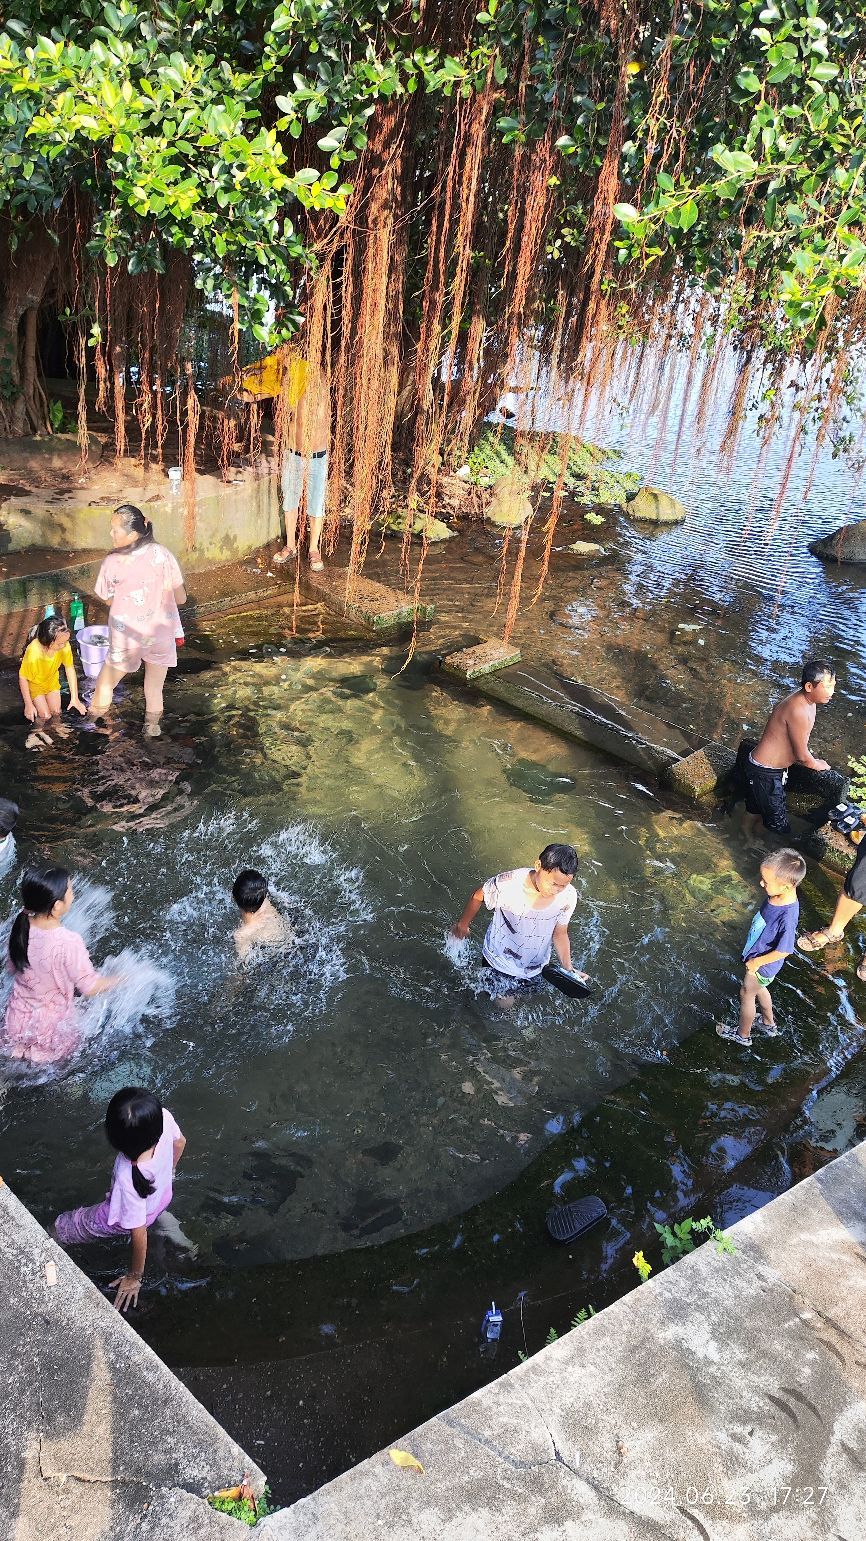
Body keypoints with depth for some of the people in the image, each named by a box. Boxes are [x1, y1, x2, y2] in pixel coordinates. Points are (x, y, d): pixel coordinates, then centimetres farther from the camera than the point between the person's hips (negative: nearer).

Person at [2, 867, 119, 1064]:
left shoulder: (22, 926, -13)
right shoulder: (68, 943, -31)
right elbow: (90, 987, -20)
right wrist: (119, 978, -3)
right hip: (51, 1031, -6)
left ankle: (20, 1048, 11)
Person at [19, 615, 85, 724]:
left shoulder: (64, 645, -31)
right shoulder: (33, 652, -41)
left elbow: (70, 669, -15)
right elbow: (23, 678, -25)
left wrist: (74, 698, -13)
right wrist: (28, 705, -17)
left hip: (52, 680, 4)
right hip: (34, 683, -3)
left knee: (56, 712, 0)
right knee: (45, 716, -7)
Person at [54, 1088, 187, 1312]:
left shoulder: (129, 1178, -48)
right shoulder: (163, 1117, -37)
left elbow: (139, 1234, -30)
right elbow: (180, 1142, -11)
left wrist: (134, 1278, -11)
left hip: (127, 1215, -4)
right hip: (163, 1193, 4)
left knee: (57, 1231, 20)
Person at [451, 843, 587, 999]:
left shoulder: (568, 898, -25)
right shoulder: (508, 885, -35)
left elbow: (559, 934, -8)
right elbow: (477, 897, -14)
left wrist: (568, 968, -22)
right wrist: (463, 924, 3)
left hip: (535, 968, 4)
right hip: (501, 964, -4)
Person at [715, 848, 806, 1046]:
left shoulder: (787, 917, -41)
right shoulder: (778, 896, -18)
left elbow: (783, 951, -30)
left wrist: (757, 962, -17)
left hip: (762, 965, -7)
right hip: (756, 956, 7)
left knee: (747, 993, 17)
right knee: (759, 989, 29)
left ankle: (743, 1035, 43)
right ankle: (769, 1024, 54)